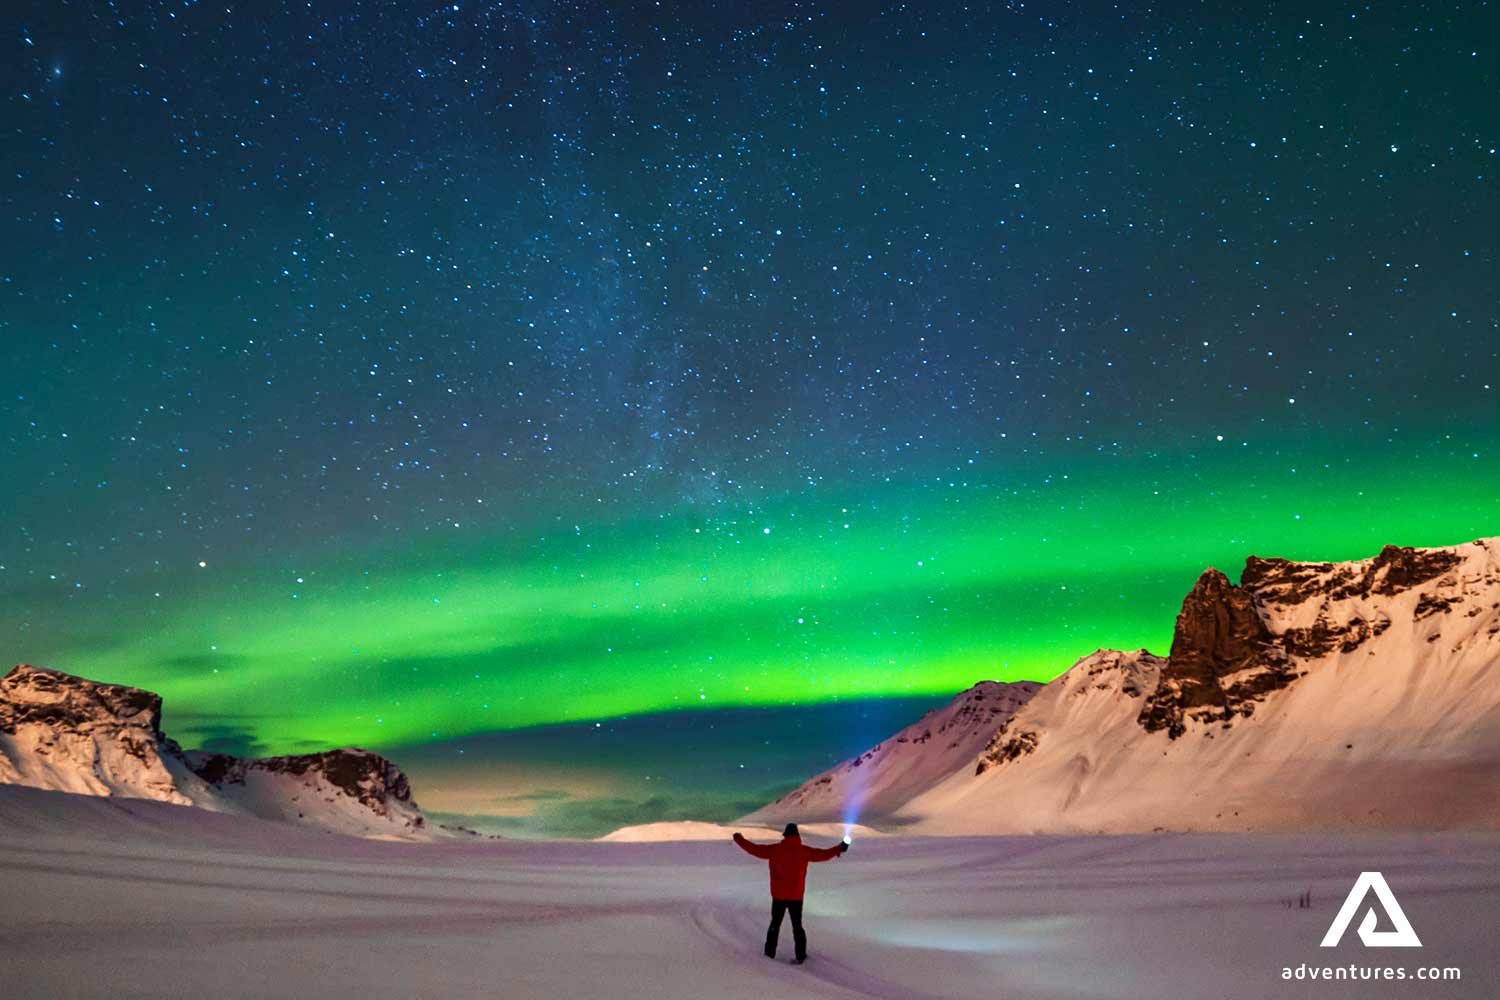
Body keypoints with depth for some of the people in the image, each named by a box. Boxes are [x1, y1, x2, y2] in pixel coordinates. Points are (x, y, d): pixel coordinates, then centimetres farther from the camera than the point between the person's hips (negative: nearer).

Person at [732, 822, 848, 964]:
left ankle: (770, 952, 19)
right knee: (797, 925, 10)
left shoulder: (774, 849, -7)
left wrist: (739, 839, 10)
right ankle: (800, 956, 10)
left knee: (775, 923, 15)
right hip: (796, 896, 0)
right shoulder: (804, 851, -7)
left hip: (778, 895, 0)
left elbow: (754, 849, -3)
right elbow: (824, 854, -2)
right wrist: (839, 848, 11)